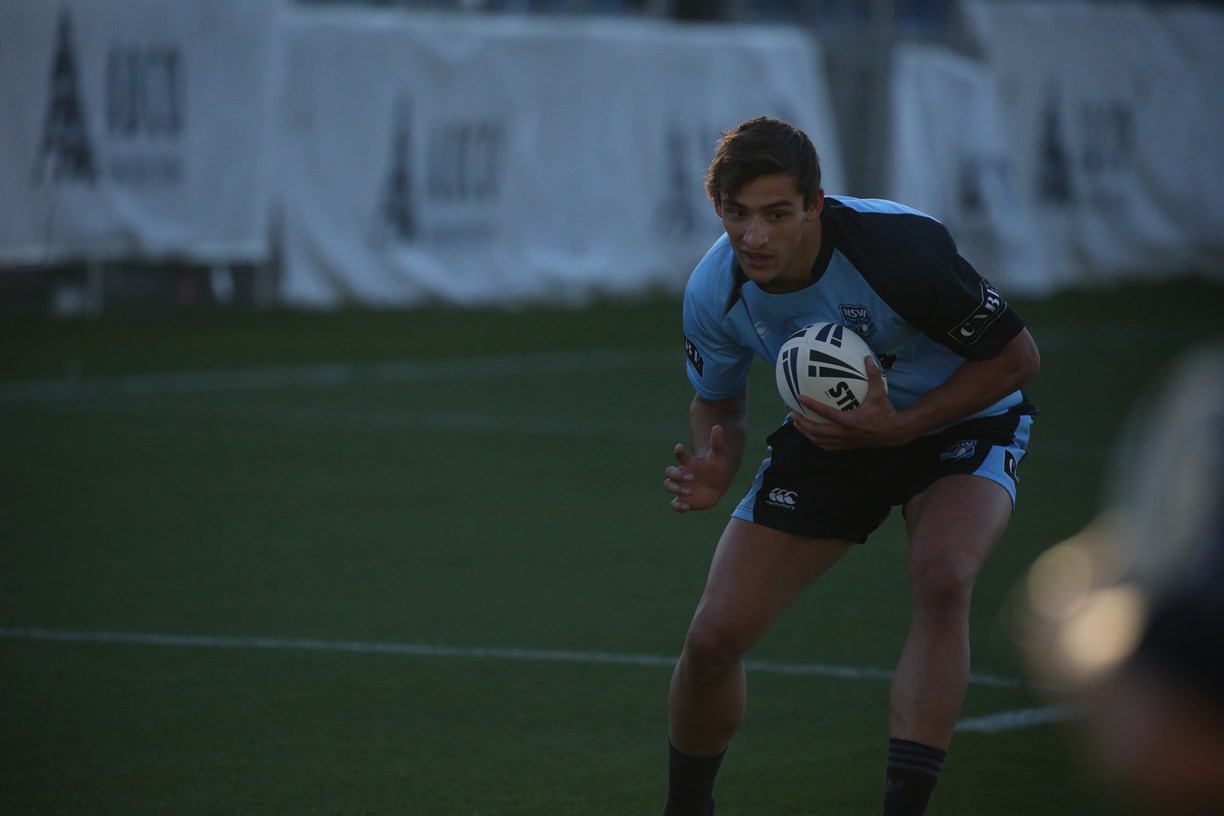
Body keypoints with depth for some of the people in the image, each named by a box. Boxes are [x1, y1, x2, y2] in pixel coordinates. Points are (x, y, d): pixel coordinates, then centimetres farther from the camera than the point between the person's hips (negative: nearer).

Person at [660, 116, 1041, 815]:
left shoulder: (899, 247, -33)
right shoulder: (714, 292, -18)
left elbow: (1018, 356, -21)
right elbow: (718, 402, 3)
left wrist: (899, 426, -30)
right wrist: (716, 469, -20)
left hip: (956, 421, -3)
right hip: (829, 435, 4)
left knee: (941, 580, -35)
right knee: (714, 638, -6)